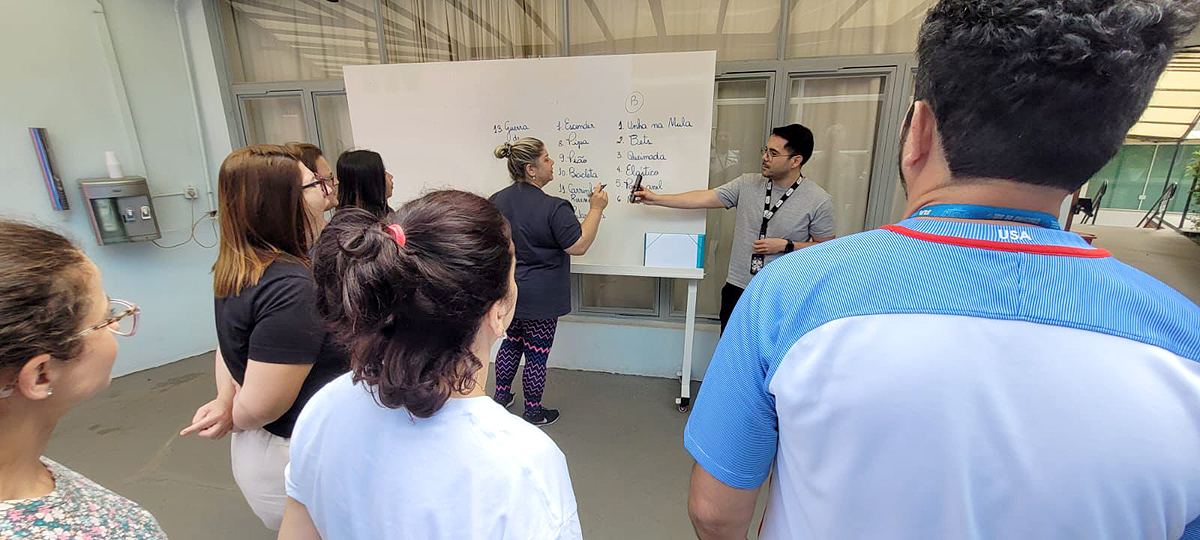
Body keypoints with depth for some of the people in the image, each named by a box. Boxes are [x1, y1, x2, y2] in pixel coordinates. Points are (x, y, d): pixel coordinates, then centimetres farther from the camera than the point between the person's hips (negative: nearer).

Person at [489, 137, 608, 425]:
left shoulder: (496, 200, 0)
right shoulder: (553, 208, -22)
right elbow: (579, 246, -19)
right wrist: (596, 209, -11)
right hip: (540, 298, -7)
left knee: (511, 343, 24)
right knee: (537, 354, 8)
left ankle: (501, 397, 38)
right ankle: (534, 412, 25)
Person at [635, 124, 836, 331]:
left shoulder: (819, 200, -8)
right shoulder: (747, 184, -1)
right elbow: (704, 198, -2)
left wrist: (786, 245, -15)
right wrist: (656, 198, -6)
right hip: (737, 288, 3)